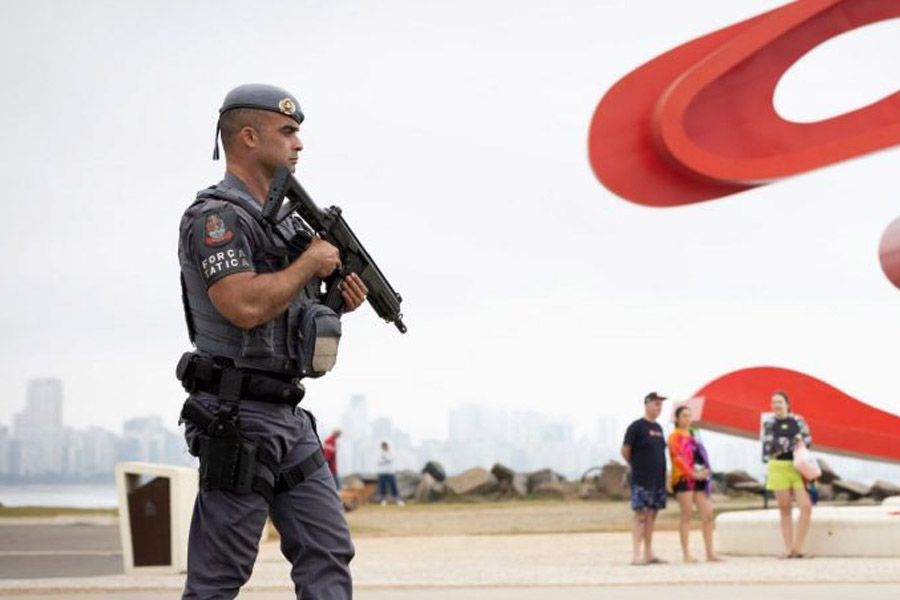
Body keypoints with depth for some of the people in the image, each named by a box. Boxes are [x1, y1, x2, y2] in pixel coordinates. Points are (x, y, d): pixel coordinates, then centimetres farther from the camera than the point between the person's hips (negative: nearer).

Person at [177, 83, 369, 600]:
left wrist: (336, 302, 6)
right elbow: (245, 306, -27)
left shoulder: (281, 219, 17)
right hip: (238, 419, -9)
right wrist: (311, 263, -12)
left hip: (289, 418, 9)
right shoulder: (216, 217, -12)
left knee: (328, 551, 5)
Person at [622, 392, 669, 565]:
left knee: (651, 517, 8)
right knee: (641, 516, -9)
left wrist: (663, 475, 15)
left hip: (657, 480, 7)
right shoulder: (636, 427, -7)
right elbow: (625, 451, -7)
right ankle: (636, 555, -10)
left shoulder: (658, 428, 16)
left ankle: (648, 554, 12)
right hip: (642, 480, -7)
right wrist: (636, 466, 4)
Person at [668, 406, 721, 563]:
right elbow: (678, 458, -11)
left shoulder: (694, 435, 19)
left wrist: (705, 471, -1)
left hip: (699, 478, 7)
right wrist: (693, 473, -17)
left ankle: (710, 553, 4)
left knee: (708, 515, 1)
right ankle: (686, 554, -3)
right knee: (686, 516, -6)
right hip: (683, 479, -7)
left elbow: (702, 455, 18)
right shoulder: (675, 437, -2)